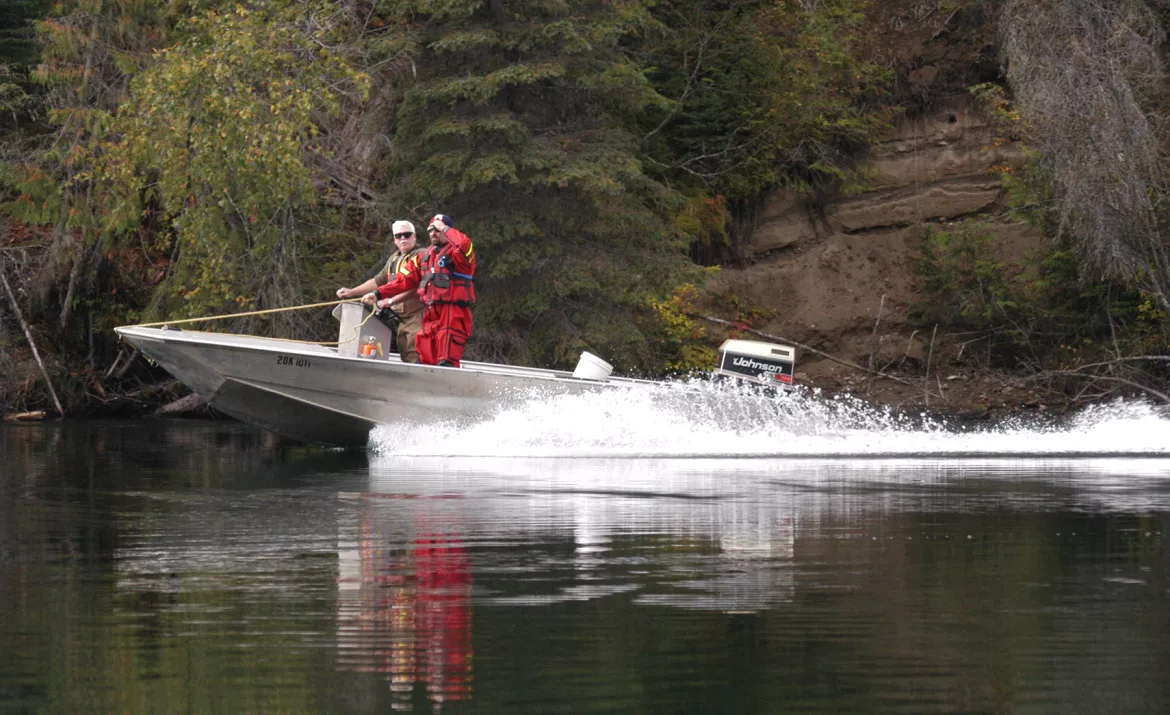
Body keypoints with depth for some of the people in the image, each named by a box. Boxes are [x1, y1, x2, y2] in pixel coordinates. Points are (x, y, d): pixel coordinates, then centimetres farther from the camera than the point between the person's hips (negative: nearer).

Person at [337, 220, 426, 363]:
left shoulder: (421, 256, -6)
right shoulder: (394, 259, 22)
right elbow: (379, 281, 32)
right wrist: (351, 292, 27)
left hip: (417, 315, -8)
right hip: (400, 317, 8)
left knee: (415, 356, -18)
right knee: (405, 358, 3)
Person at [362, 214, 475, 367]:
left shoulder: (456, 251, -3)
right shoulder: (426, 256, 20)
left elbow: (463, 244, -29)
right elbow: (406, 280, 21)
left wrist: (445, 229, -12)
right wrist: (378, 294, 14)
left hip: (453, 316, -8)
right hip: (430, 317, 8)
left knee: (446, 363, -16)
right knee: (425, 362, 8)